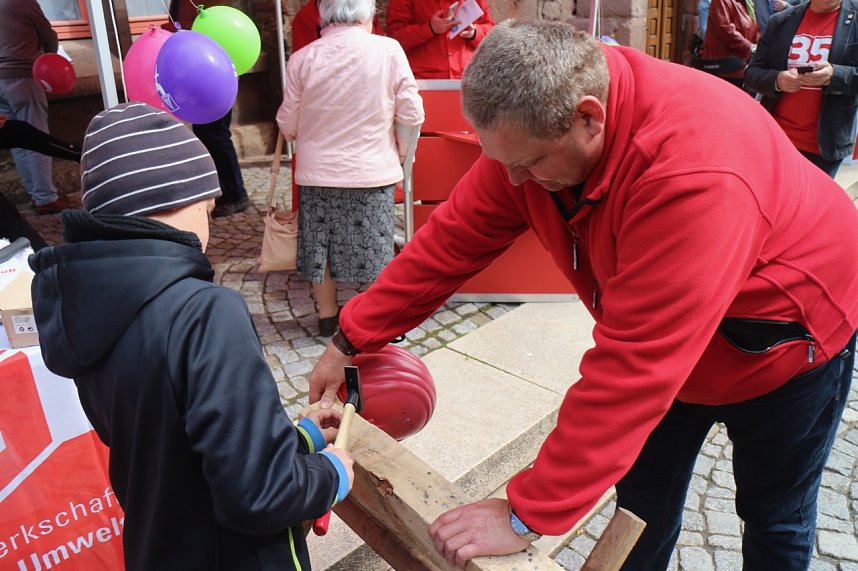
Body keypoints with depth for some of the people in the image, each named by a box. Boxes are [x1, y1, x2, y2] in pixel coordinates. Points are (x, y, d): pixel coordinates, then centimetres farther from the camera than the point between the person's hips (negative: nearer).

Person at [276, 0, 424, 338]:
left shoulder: (302, 59, -6)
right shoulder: (387, 49, -9)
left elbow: (287, 124, -1)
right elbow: (412, 114, -7)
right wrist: (401, 150, 11)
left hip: (317, 171, 1)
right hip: (373, 171, -1)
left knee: (320, 246, 16)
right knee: (375, 247, 12)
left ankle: (328, 318, 28)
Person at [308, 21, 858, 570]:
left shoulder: (692, 175, -44)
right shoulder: (535, 125, -23)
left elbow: (633, 365, -43)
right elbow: (456, 237, -16)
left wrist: (528, 514, -36)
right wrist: (351, 339, -13)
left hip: (784, 335, -4)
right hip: (671, 341, 5)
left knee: (775, 515, 16)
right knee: (644, 499, 13)